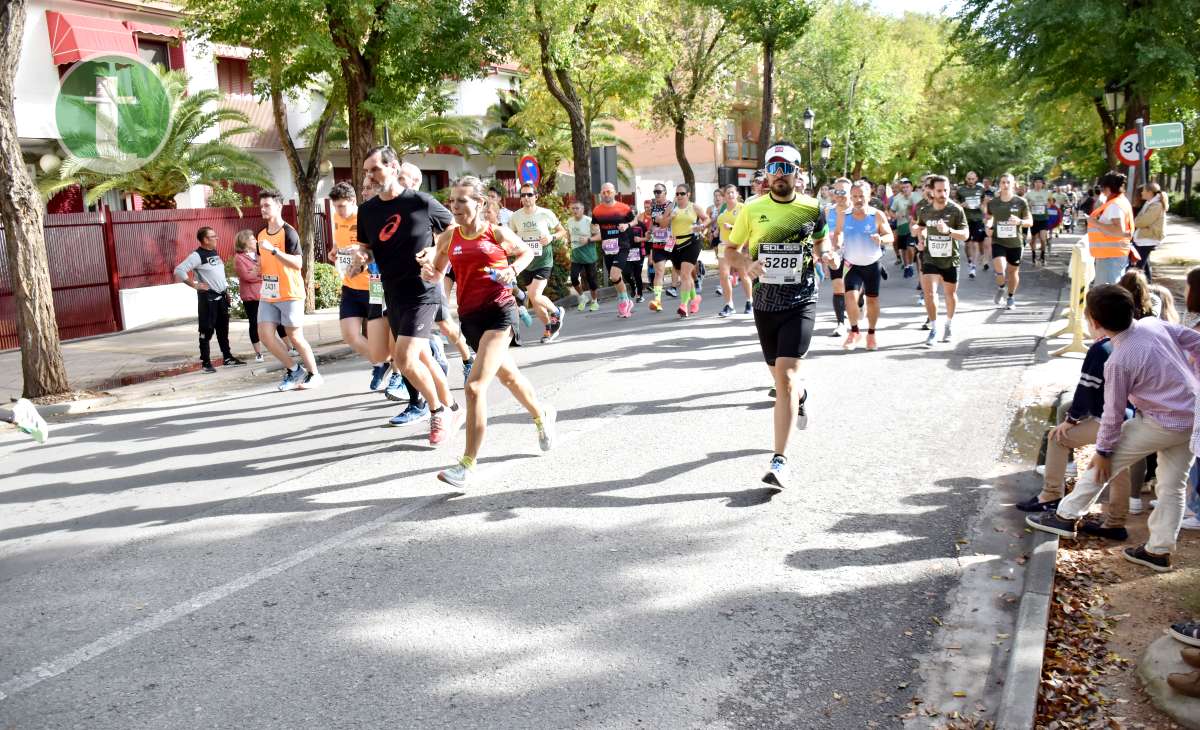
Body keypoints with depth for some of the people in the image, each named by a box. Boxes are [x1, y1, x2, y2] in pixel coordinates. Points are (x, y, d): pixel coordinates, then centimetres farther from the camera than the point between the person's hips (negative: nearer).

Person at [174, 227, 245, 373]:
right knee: (207, 330, -3)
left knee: (223, 328, 13)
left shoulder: (215, 252, 12)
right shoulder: (197, 255, -13)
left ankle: (227, 357, 21)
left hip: (221, 296, 8)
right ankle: (205, 362, 3)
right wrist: (195, 285, -18)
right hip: (207, 297, -8)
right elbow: (179, 270, -20)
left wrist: (226, 290, 18)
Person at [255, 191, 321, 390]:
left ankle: (314, 374, 14)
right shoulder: (262, 234, 12)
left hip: (289, 293, -7)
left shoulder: (288, 233, -11)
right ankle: (293, 369, 13)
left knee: (295, 336, -2)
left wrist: (274, 250, -29)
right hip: (267, 294, 7)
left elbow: (298, 263, -22)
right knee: (264, 333, -2)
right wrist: (259, 268, 4)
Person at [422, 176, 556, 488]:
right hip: (470, 316, 6)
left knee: (475, 386, -17)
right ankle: (542, 415, 53)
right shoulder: (449, 237, 5)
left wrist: (513, 270, -6)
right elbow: (438, 273, 16)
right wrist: (428, 273, -7)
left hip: (499, 312, -5)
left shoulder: (497, 233, -4)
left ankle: (467, 465, -13)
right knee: (507, 374, 24)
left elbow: (528, 252, 13)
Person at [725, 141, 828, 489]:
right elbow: (730, 250, 7)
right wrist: (746, 265, -14)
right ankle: (800, 395, 57)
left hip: (801, 303, -3)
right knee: (781, 374, 17)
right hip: (765, 303, 3)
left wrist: (823, 255, -3)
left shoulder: (812, 209, -1)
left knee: (785, 374, -17)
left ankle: (779, 461, -16)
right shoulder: (752, 210, -1)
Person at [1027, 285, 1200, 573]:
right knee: (1172, 487, 13)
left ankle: (1067, 516, 15)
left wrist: (1103, 450, -4)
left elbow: (1113, 413, -15)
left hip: (1162, 425, -7)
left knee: (1102, 466, 7)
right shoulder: (1154, 323, -3)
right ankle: (1159, 551, 21)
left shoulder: (1118, 361, -21)